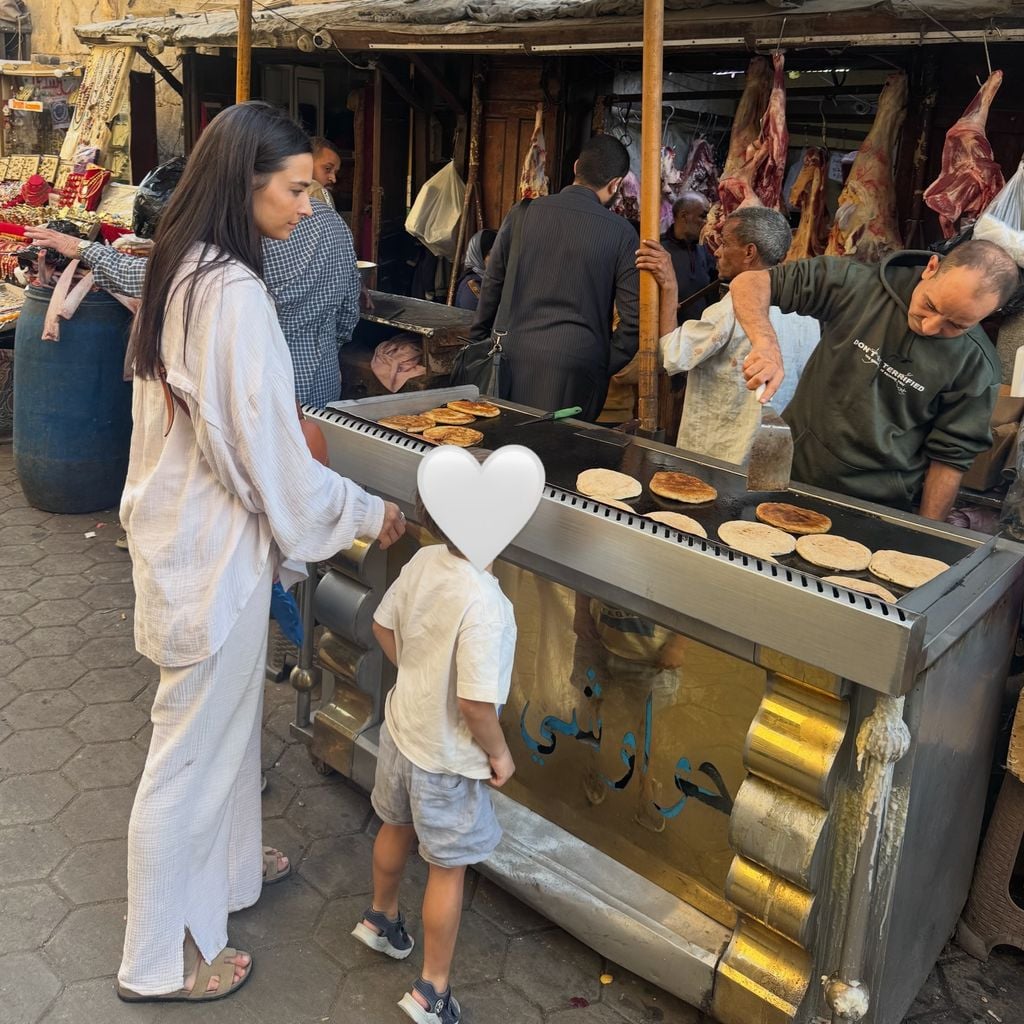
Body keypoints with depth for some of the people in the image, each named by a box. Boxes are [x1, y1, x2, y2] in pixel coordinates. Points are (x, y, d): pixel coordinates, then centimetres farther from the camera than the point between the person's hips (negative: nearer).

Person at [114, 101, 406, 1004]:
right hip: (214, 548, -9)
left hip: (181, 525, 9)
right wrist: (369, 513, -8)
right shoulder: (237, 294, -25)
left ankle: (222, 869, 48)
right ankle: (162, 960, 26)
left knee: (225, 716, 25)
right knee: (193, 745, 6)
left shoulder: (182, 271, 5)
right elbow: (273, 461, -22)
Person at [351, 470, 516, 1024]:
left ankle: (381, 917, 56)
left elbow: (383, 627, 3)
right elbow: (475, 700, -31)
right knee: (448, 869, 12)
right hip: (448, 759, -7)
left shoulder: (424, 561, -12)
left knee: (396, 828, 30)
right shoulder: (483, 603, -34)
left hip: (402, 727, 7)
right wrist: (499, 753, -13)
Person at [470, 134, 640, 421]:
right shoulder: (621, 233, -3)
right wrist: (607, 365, 7)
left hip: (513, 356, 3)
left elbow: (492, 287, 10)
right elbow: (634, 314, -4)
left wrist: (479, 343, 22)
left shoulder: (521, 214, 3)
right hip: (576, 369, -2)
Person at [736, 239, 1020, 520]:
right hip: (791, 474, 0)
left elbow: (949, 457, -4)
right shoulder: (858, 285, -12)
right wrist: (767, 345, -30)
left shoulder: (977, 367, -11)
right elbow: (749, 282, -12)